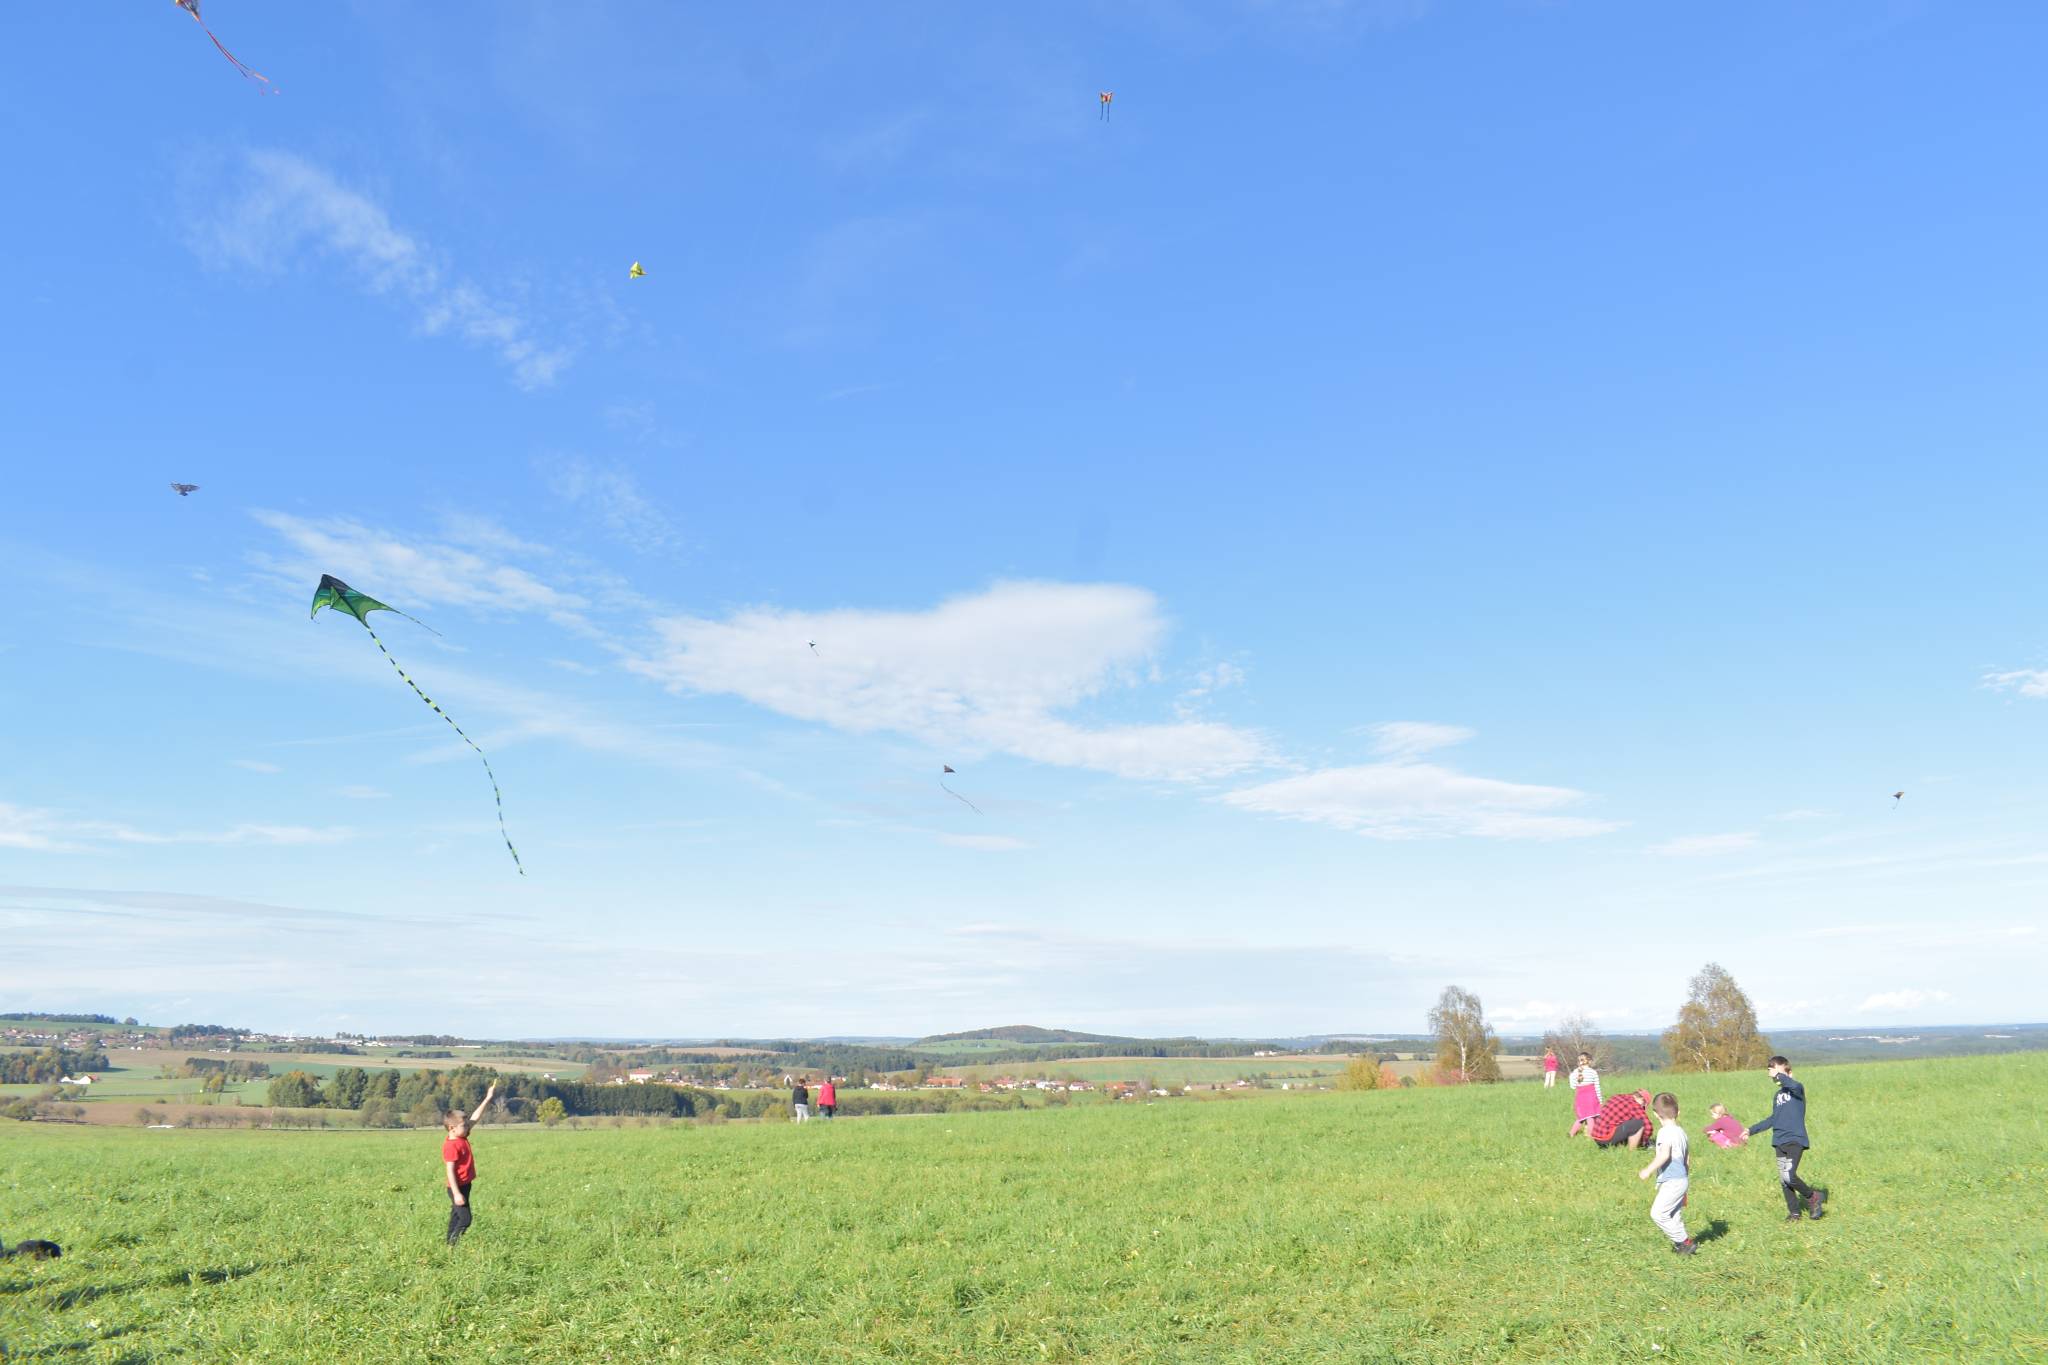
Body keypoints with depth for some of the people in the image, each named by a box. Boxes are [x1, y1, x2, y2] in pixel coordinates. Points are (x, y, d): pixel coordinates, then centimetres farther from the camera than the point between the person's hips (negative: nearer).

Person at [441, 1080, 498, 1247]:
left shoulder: (462, 1137, 5)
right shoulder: (451, 1146, -21)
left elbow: (475, 1118, 11)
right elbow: (450, 1171, -23)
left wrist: (488, 1099, 9)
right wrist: (456, 1194, -26)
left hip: (465, 1186, 9)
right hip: (458, 1188, -9)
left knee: (456, 1218, 13)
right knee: (465, 1219, -9)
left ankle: (450, 1245, 19)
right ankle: (452, 1245, -4)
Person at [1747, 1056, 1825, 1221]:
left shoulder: (1797, 1090, -5)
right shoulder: (1777, 1095, 17)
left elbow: (1793, 1085, -33)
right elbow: (1773, 1119, 26)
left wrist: (1779, 1075, -21)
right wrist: (1751, 1130, 26)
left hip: (1795, 1140, -7)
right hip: (1779, 1142, 7)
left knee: (1789, 1176, -18)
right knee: (1783, 1180, 6)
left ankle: (1813, 1197, 7)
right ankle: (1794, 1212, 18)